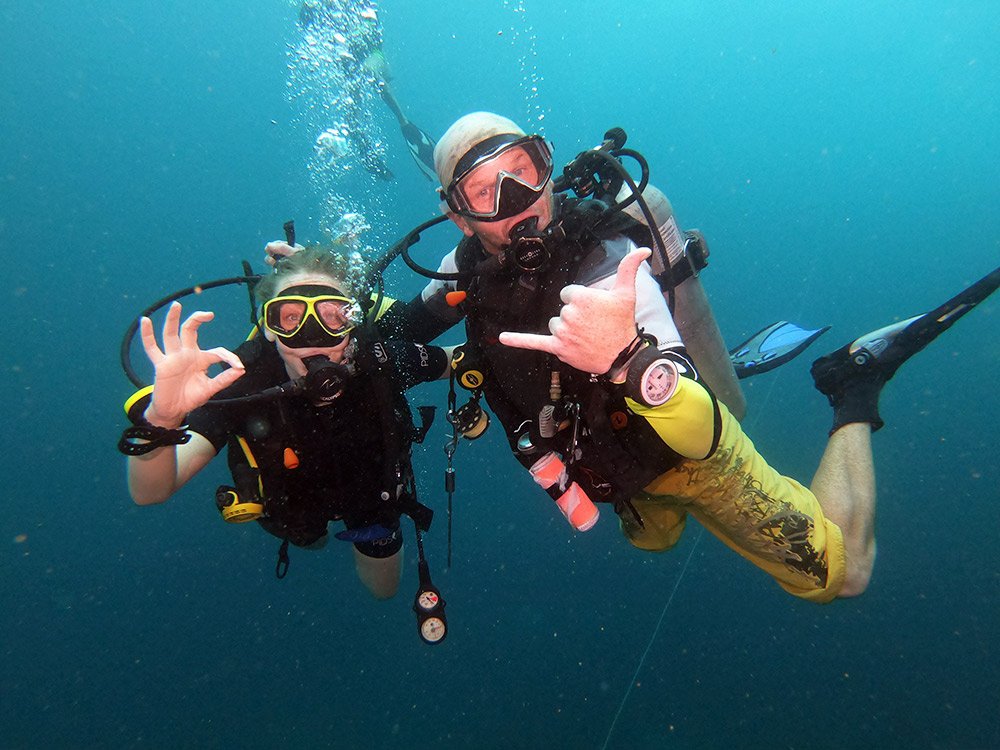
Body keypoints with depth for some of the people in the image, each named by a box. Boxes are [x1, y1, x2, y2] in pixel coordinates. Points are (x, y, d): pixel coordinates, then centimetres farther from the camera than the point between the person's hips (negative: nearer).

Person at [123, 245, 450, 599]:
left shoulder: (381, 360, -37)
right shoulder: (241, 385, -39)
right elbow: (149, 492, -47)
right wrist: (161, 420, -65)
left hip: (371, 489, 1)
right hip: (291, 501, 0)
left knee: (383, 590, 26)